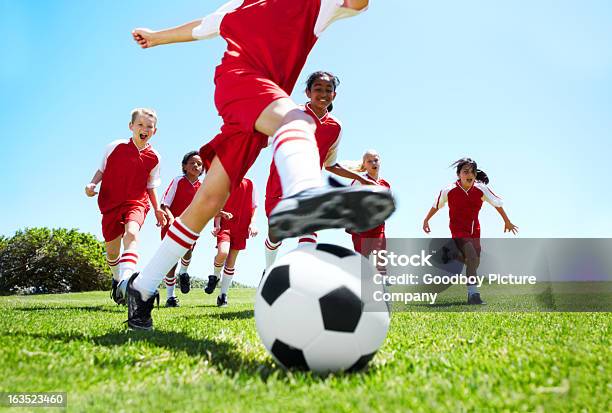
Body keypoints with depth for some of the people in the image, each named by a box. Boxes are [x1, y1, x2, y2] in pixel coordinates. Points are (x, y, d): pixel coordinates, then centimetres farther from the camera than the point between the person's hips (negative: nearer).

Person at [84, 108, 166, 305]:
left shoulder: (153, 157, 1)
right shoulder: (115, 147, -2)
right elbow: (102, 169, 10)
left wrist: (157, 209, 2)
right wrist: (92, 184, -8)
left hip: (136, 202, -1)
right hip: (110, 203, 2)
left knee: (131, 233, -33)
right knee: (111, 250, 10)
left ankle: (126, 280, -47)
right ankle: (117, 278, 41)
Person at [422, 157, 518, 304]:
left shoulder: (481, 189, -9)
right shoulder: (449, 191, -14)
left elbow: (497, 203, 7)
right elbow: (436, 205, 4)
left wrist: (507, 221, 16)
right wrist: (426, 220, 14)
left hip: (474, 230, 5)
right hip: (458, 230, -4)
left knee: (475, 262, 13)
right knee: (473, 258, -23)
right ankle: (473, 294, -15)